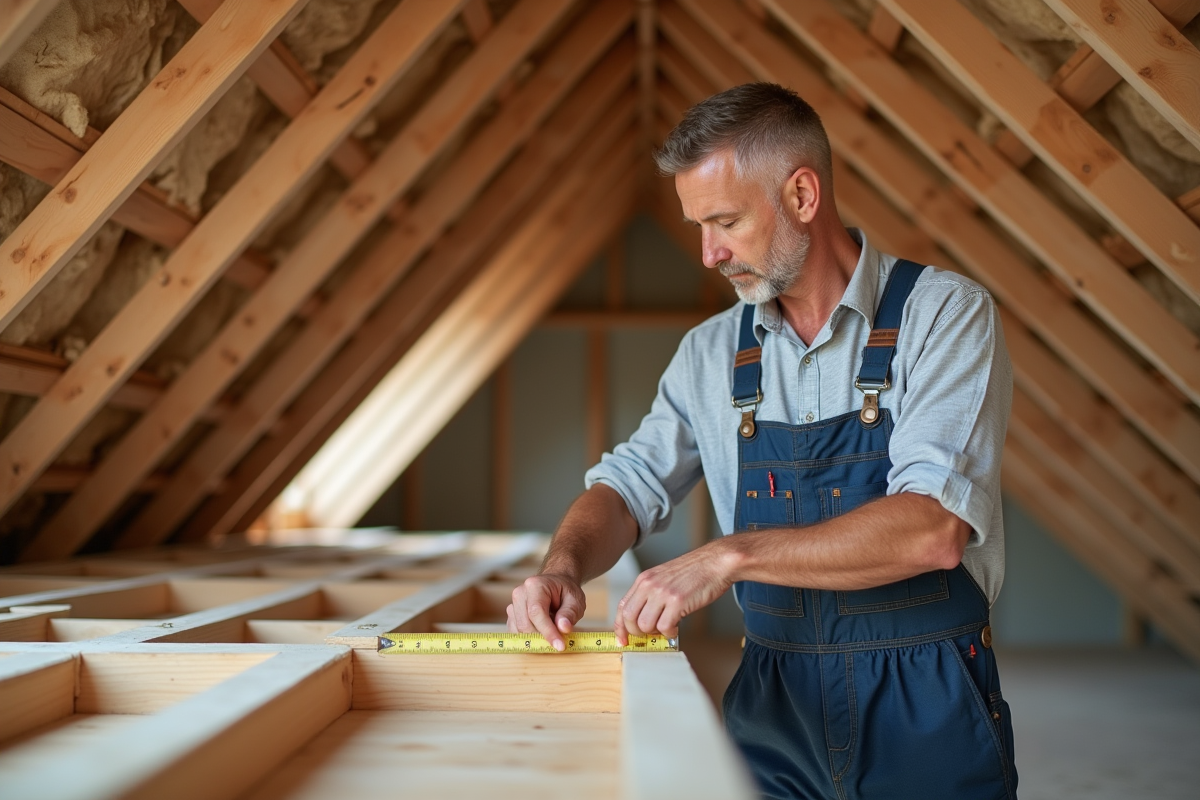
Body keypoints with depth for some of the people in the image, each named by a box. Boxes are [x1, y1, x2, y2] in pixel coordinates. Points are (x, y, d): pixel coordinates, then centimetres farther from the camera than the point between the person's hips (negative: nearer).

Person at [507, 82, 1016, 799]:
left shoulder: (944, 315, -12)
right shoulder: (712, 352, 5)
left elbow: (934, 528, -23)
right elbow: (633, 483, 9)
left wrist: (732, 556, -25)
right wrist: (564, 566, -12)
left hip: (924, 713, -3)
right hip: (773, 709, 4)